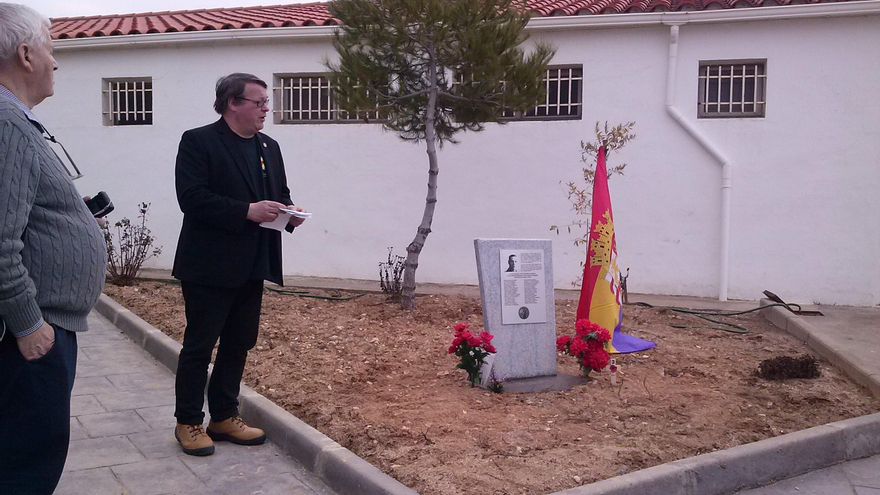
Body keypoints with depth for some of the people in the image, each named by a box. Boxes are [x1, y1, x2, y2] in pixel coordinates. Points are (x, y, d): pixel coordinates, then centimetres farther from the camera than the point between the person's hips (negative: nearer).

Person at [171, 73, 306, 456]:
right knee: (199, 346, 3)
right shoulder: (198, 141, -8)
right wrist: (247, 211, -24)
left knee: (238, 345, 13)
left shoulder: (269, 147, 14)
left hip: (251, 266, 7)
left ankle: (224, 417, 26)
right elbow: (192, 198, -18)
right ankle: (188, 422, 16)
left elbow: (280, 194, 19)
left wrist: (288, 212, -4)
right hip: (210, 265, -7)